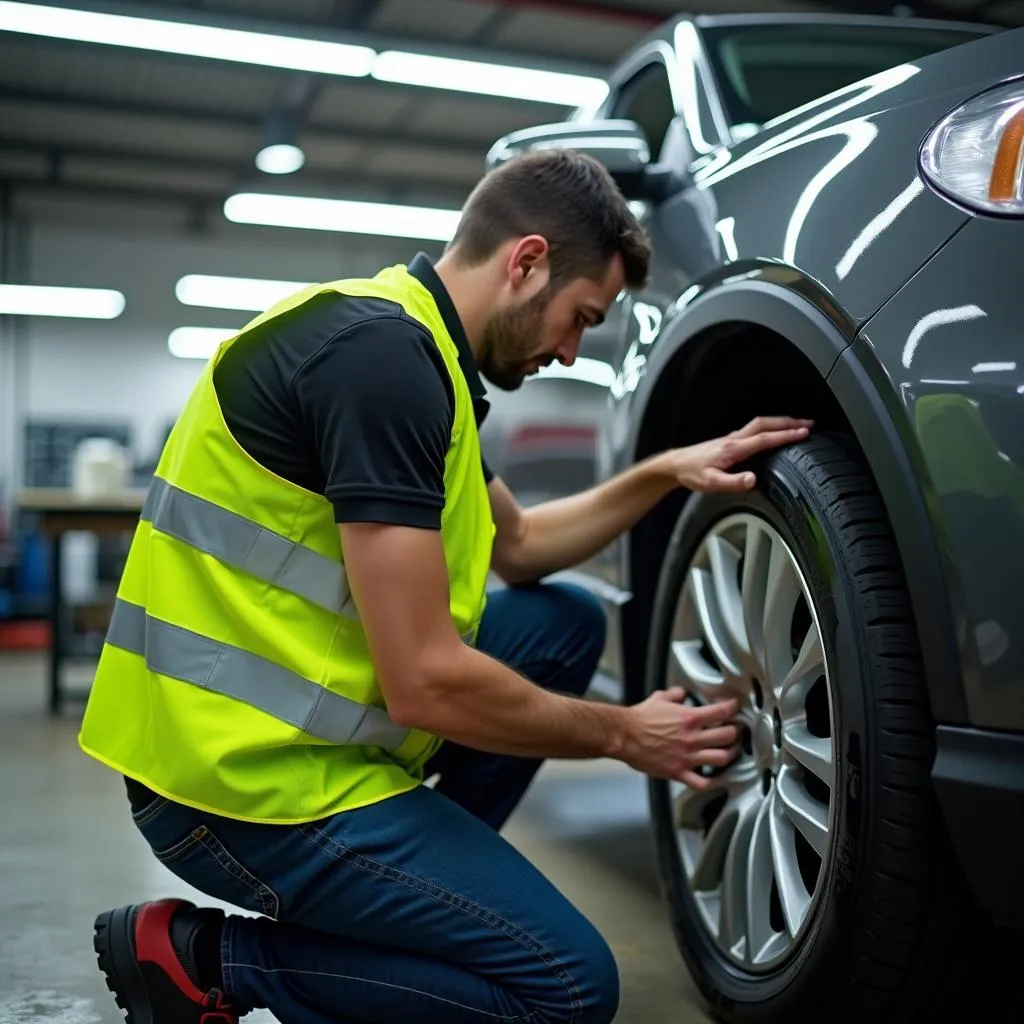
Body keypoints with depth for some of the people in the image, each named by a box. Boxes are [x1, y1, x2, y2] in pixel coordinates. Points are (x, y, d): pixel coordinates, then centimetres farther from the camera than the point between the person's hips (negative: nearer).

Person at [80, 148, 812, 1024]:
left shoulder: (410, 344, 10)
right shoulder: (382, 355, -21)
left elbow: (518, 548, 23)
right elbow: (426, 684, -23)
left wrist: (666, 473, 12)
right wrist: (624, 735, -8)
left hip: (283, 726, 10)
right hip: (255, 778, -10)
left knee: (564, 622, 15)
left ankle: (425, 878, 13)